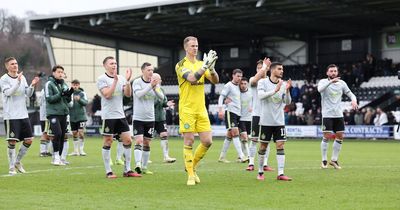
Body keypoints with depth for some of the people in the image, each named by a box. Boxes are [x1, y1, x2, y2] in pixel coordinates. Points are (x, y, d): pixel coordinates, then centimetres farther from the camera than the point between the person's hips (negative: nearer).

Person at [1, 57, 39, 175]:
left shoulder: (22, 77, 11)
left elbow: (28, 94, 10)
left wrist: (32, 86, -8)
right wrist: (18, 82, -30)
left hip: (23, 115, 6)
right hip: (11, 115, -6)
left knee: (29, 140, 5)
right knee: (12, 142, -5)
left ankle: (18, 161, 22)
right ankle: (11, 167, 5)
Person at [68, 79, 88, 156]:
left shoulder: (82, 93, -3)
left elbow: (85, 102, -18)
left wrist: (79, 99, -36)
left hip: (81, 116, -3)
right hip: (72, 117, 3)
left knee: (81, 132, -10)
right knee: (74, 134, 8)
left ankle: (81, 150, 1)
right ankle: (75, 150, 16)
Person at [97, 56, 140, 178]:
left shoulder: (121, 78, 10)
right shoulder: (102, 79, -5)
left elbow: (128, 94, 2)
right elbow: (107, 95, -16)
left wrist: (127, 81, -10)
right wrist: (115, 80, -19)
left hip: (120, 115, 6)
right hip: (108, 115, -6)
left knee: (128, 141, 2)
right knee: (108, 142, -1)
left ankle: (127, 170, 9)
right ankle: (108, 172, 5)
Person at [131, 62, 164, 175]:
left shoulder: (155, 82, 7)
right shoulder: (137, 82, -5)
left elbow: (161, 97, -1)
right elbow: (139, 94, -20)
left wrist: (155, 87, -17)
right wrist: (150, 86, -26)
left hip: (150, 118, 5)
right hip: (138, 118, -4)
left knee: (147, 143, 9)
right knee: (139, 141, -17)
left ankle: (144, 167, 16)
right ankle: (138, 164, -23)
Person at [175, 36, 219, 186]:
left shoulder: (201, 64, 12)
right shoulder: (181, 65, -5)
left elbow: (215, 80, 3)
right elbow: (192, 78, -22)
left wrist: (211, 67, -15)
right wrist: (205, 65, -25)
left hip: (201, 109, 5)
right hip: (187, 110, -5)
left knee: (207, 141, 0)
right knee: (189, 142, -4)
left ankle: (192, 166, 21)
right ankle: (190, 175, 4)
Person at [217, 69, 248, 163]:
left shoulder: (238, 87, 19)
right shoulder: (228, 85, -4)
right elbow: (221, 97, -10)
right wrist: (220, 109, -21)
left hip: (237, 113, 8)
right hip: (230, 112, -8)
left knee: (229, 136, 9)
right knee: (235, 133, -15)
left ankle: (222, 157, 14)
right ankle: (241, 156, -22)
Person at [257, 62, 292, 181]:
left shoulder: (283, 84, 4)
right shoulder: (263, 82, -4)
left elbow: (288, 102, -1)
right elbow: (261, 96, -20)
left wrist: (287, 90, -18)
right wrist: (275, 90, -30)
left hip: (279, 121, 3)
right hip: (266, 121, -3)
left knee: (280, 145, -5)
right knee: (263, 146, 4)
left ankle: (280, 173, -7)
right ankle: (260, 172, 17)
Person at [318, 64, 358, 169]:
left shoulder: (341, 83, 9)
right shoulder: (323, 82, -4)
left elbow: (350, 94, 11)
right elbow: (320, 89, -26)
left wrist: (354, 100, -11)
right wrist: (331, 81, -38)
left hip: (339, 114, 5)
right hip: (327, 114, -4)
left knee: (340, 137, 3)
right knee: (326, 137, -8)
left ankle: (334, 160, 15)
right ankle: (324, 160, 3)